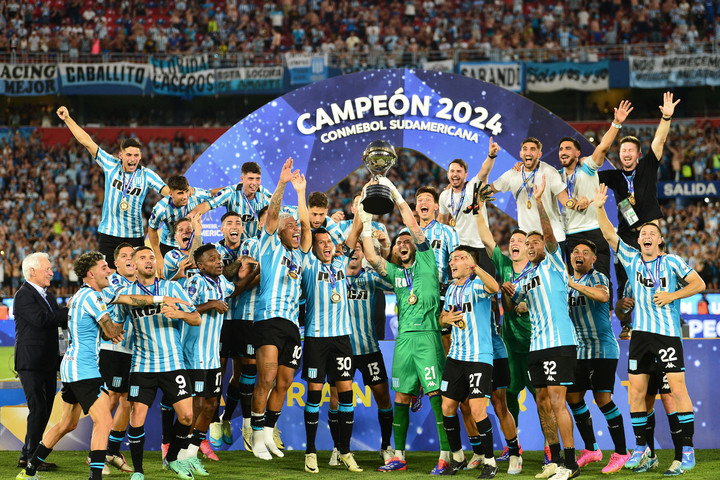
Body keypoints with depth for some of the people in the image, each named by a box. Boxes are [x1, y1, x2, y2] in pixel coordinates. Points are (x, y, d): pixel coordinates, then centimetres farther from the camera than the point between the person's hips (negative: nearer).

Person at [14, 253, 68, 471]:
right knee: (38, 410, -11)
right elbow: (41, 319, -24)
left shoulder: (48, 295, 18)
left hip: (48, 363, 9)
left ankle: (31, 455, 16)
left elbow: (62, 322, 16)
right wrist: (71, 311, -21)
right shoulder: (24, 295, -11)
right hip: (31, 363, -9)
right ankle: (29, 457, -4)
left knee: (44, 410, 10)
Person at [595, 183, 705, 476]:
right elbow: (609, 235, 4)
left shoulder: (671, 262, 1)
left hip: (668, 333, -4)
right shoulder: (632, 260, 9)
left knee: (677, 389, -10)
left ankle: (688, 451, -8)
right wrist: (600, 208, -7)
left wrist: (672, 296, -10)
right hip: (640, 334, 4)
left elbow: (698, 284, 1)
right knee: (636, 391, 3)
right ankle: (641, 447, 15)